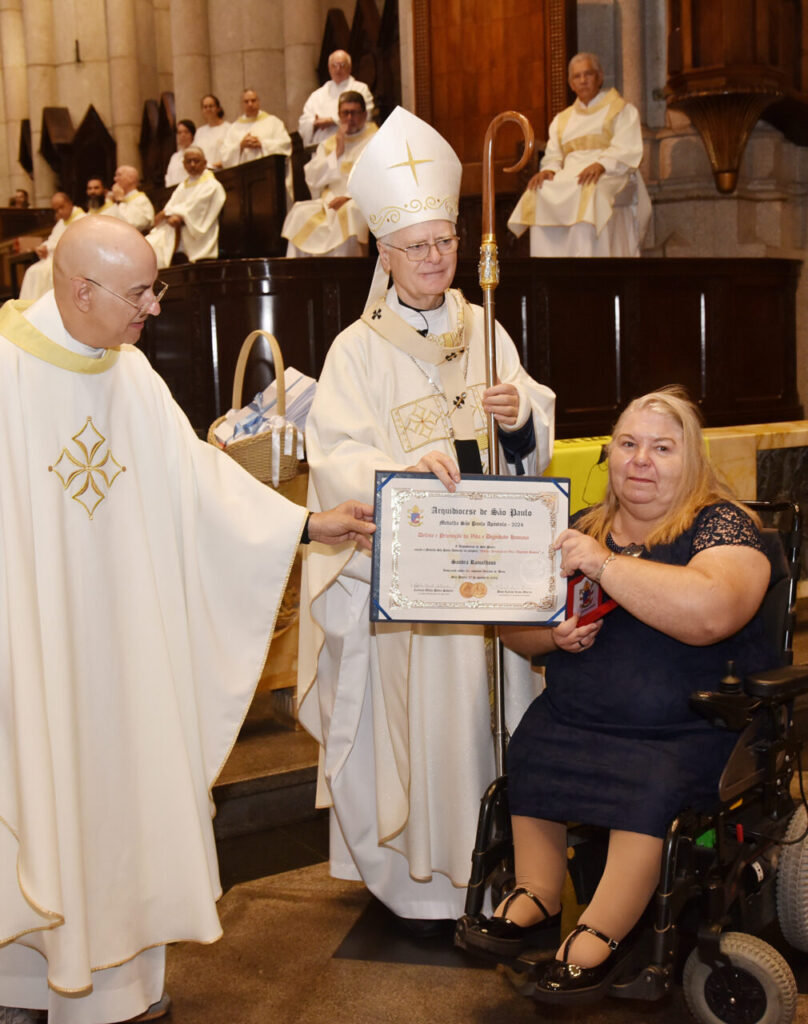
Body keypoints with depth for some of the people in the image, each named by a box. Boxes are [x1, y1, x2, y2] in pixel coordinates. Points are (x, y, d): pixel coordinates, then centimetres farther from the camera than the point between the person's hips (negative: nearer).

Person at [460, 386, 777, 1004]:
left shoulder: (721, 525, -6)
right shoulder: (583, 529, 11)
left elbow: (710, 613, -28)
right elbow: (513, 627, 16)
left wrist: (605, 564, -23)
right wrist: (552, 633, -7)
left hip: (696, 727, -5)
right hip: (576, 717, 5)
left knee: (654, 782, -31)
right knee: (529, 752, -21)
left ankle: (600, 935, -17)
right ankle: (536, 896, -8)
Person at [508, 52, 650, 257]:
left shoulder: (621, 110, 13)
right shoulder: (562, 119, 28)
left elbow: (627, 150, -2)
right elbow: (553, 156, 17)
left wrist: (600, 165, -23)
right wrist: (549, 170, -8)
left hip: (610, 176, -4)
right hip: (569, 178, 4)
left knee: (588, 194, -38)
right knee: (539, 194, -27)